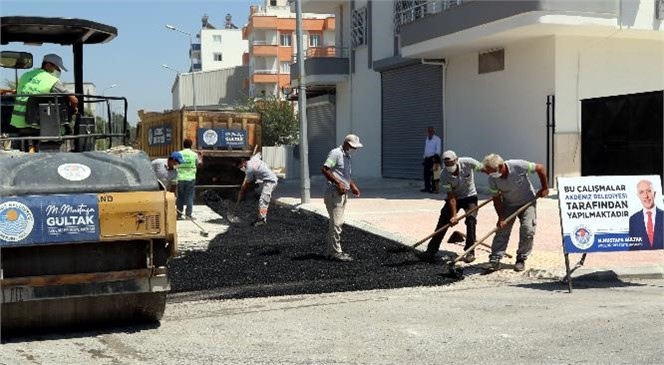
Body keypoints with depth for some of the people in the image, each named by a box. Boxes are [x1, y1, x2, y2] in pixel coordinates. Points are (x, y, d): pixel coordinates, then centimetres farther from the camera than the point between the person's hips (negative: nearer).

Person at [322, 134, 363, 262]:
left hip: (342, 194, 10)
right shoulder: (336, 153, -10)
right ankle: (335, 253, -8)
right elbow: (325, 170, -21)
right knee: (336, 223, -10)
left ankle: (331, 251, 19)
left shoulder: (346, 156, 20)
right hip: (334, 193, -10)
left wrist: (353, 186, 17)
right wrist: (338, 183, -24)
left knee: (337, 222, 12)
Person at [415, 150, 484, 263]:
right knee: (442, 222, -7)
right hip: (455, 198, 1)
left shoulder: (468, 163, -27)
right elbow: (451, 197, -20)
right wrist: (454, 215, -28)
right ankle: (430, 252, -4)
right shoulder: (444, 176, -24)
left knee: (471, 220, -19)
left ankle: (470, 252, -7)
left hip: (470, 196, -1)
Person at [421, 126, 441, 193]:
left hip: (433, 158, -7)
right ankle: (427, 188, 14)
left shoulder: (437, 139, -5)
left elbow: (438, 150, -10)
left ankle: (434, 189, -2)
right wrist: (425, 157, 16)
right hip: (427, 158, 7)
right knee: (426, 174, 6)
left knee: (433, 174, -6)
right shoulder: (427, 139, 18)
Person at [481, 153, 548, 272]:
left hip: (527, 202, -2)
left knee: (528, 231, -11)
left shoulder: (518, 166, -30)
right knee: (502, 230, -9)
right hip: (508, 204, 2)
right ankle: (495, 260, -9)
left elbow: (540, 168, -16)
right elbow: (497, 199, -10)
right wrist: (501, 218, -18)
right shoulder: (492, 179, -20)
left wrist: (544, 188, -10)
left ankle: (521, 259, 2)